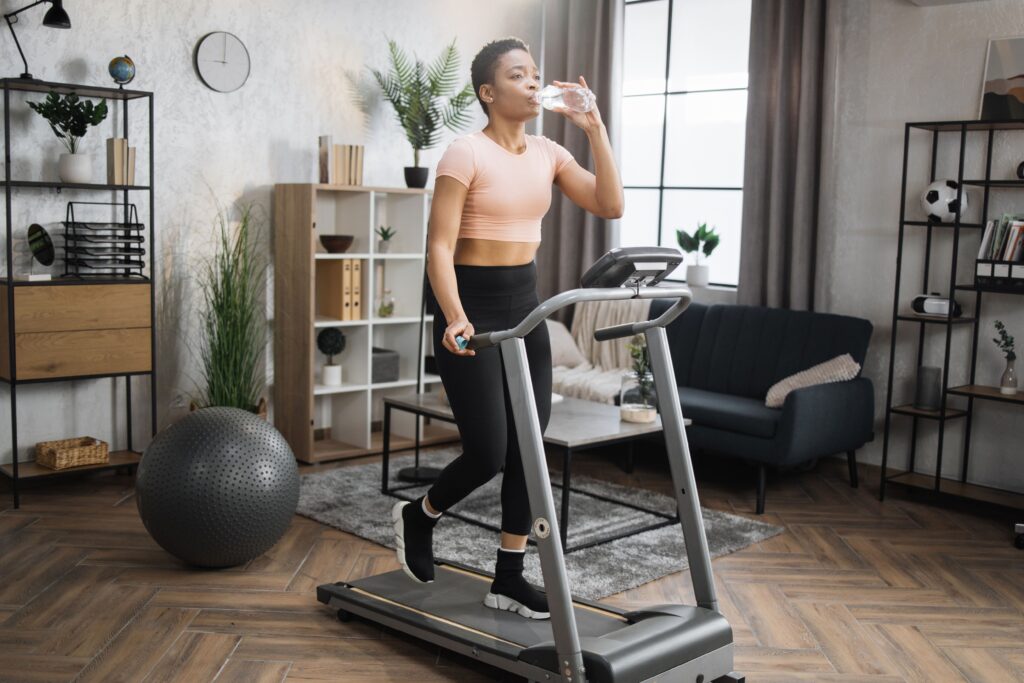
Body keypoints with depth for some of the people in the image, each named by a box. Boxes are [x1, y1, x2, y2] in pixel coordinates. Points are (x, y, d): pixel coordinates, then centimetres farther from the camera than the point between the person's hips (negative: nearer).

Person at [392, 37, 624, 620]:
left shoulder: (548, 153, 7)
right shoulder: (466, 154, -12)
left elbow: (611, 206, -2)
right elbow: (440, 246, -17)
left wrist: (596, 130, -7)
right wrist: (455, 318, -31)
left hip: (525, 300, 7)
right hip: (472, 302, -7)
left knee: (528, 444, 6)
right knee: (489, 452, -6)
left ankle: (509, 578, 18)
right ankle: (418, 517, 25)